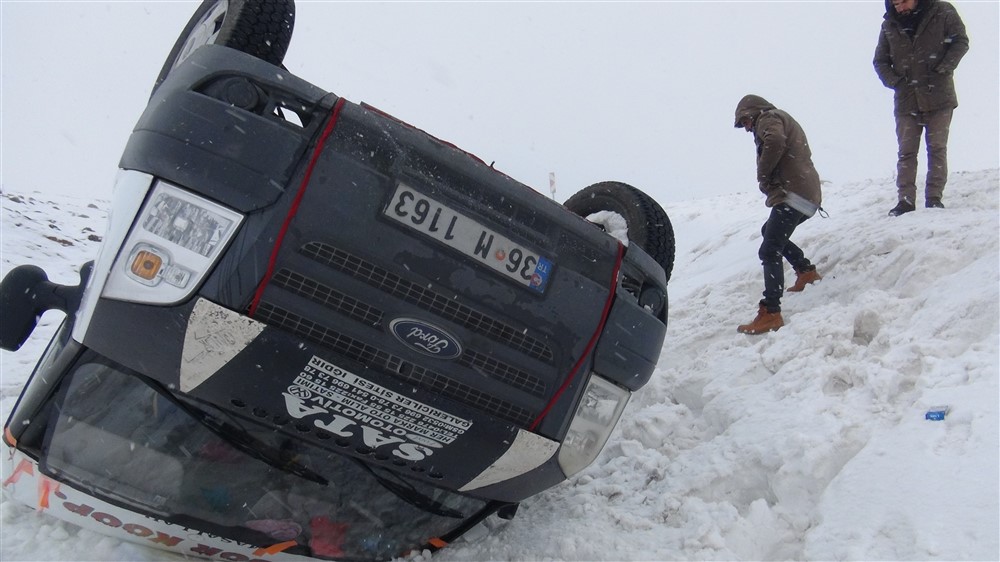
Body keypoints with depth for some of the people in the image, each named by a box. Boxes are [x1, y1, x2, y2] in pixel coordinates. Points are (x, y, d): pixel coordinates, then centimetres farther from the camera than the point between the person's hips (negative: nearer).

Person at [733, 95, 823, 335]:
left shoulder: (768, 118, -1)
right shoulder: (784, 120, 30)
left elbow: (775, 142, -24)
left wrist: (763, 175, -13)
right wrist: (768, 180, 10)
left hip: (792, 195, -11)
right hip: (808, 196, 11)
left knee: (770, 251, -17)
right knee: (770, 232, 32)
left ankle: (771, 313, -24)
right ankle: (806, 270, 35)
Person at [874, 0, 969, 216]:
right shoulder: (889, 25, 4)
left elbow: (961, 42, -1)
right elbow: (880, 61, 10)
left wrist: (943, 69, -13)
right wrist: (894, 81, -5)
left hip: (939, 98, -2)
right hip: (906, 100, 2)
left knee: (937, 148, 2)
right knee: (906, 152, 1)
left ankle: (934, 197, 9)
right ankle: (905, 200, 3)